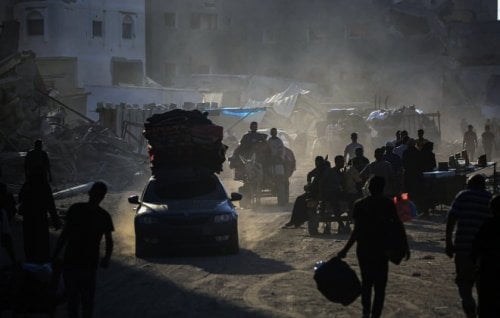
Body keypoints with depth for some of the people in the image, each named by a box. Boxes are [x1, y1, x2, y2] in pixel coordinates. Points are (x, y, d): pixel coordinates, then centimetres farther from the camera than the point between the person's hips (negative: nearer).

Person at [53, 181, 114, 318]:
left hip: (89, 264, -1)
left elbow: (109, 240, 6)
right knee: (72, 296, 7)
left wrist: (107, 258, -12)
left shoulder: (103, 216, 0)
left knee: (87, 298, 1)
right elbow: (64, 233, 9)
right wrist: (55, 255, 6)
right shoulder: (75, 209, 3)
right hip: (70, 261, 1)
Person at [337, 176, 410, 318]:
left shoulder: (360, 204, -4)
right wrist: (405, 245, -1)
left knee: (366, 281, 19)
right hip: (381, 249, -1)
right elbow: (398, 225, -8)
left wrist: (345, 249, -4)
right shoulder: (388, 204, -5)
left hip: (364, 249, 1)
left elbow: (357, 230, -8)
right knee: (380, 285, 6)